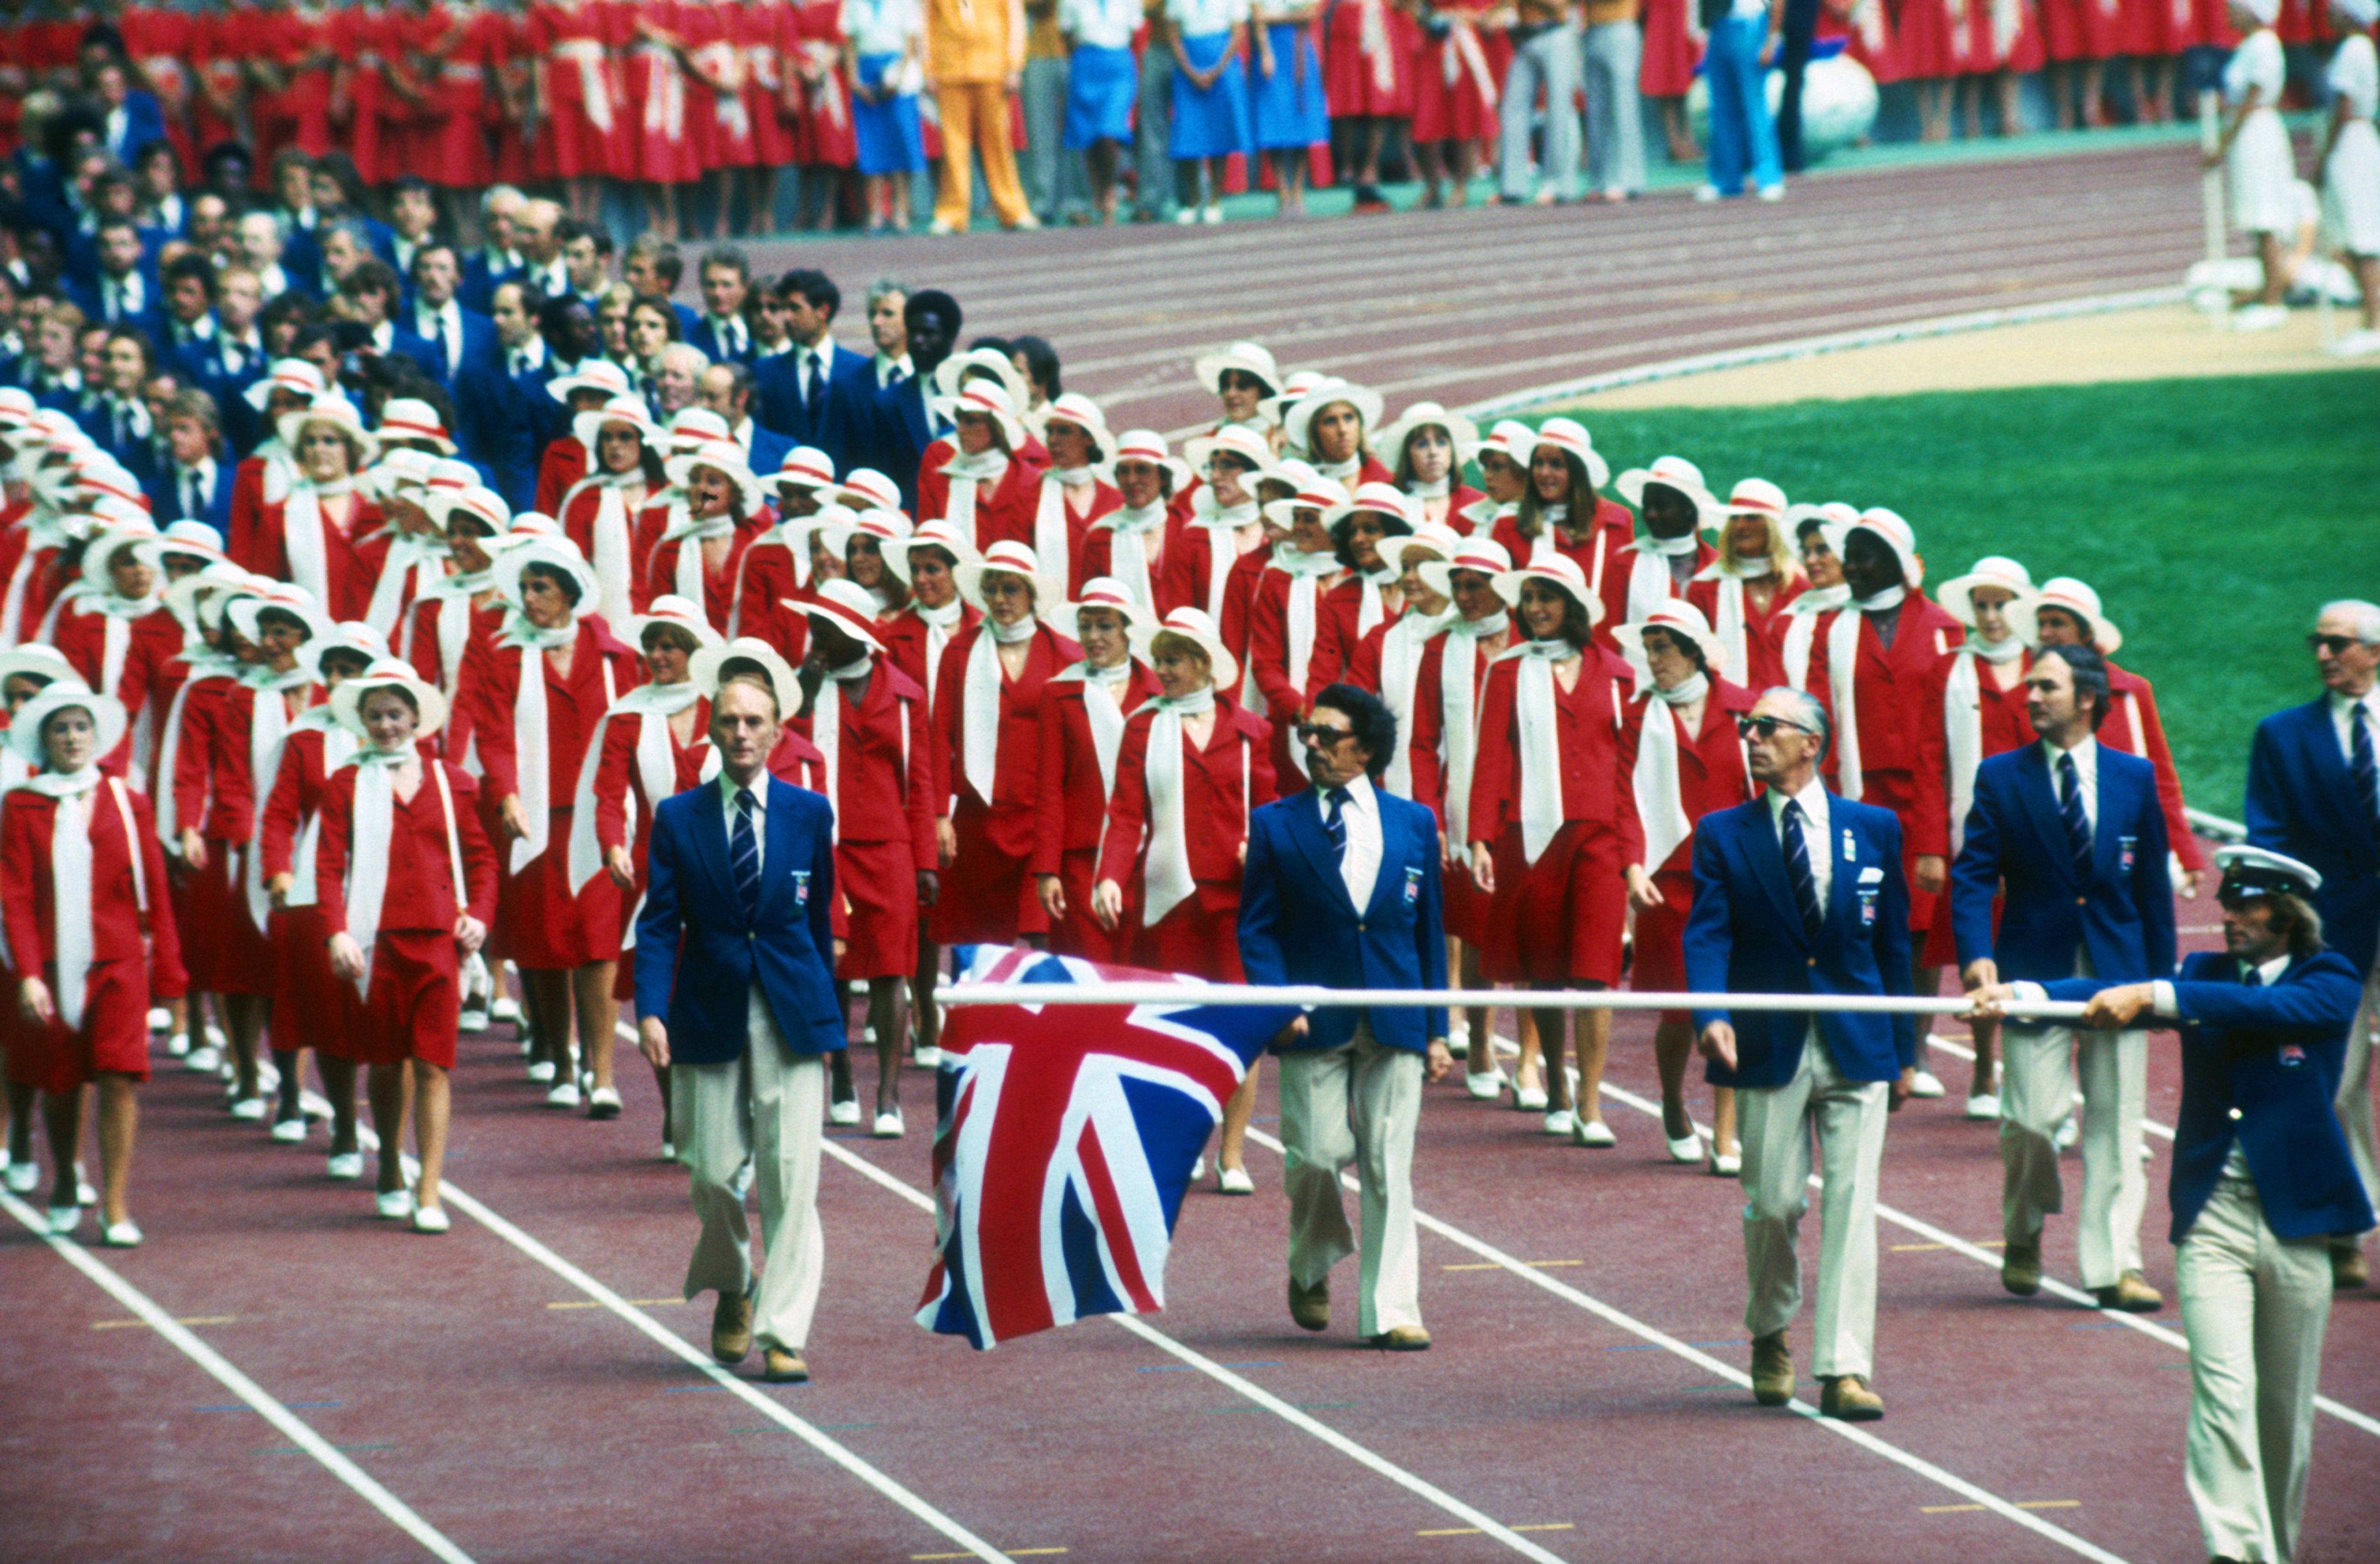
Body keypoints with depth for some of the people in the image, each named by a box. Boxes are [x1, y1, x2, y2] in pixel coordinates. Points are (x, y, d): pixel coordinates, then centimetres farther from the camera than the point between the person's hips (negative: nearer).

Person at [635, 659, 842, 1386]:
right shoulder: (679, 818, 3)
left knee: (792, 1178, -6)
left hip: (791, 1017, 0)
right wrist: (652, 1011, -12)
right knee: (713, 1174, 3)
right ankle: (731, 1291, 32)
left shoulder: (809, 814, 5)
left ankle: (784, 1335, -4)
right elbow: (658, 924, 0)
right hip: (711, 1016, 0)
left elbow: (819, 916, 11)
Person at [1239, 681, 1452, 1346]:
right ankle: (1312, 1266, 26)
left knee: (1389, 1170, -2)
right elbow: (1257, 929, 4)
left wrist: (1436, 1030, 8)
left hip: (1394, 1020, 1)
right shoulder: (1275, 826, 5)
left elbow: (1429, 929, 12)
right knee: (1316, 1156, -4)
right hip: (1313, 1022, -1)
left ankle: (1390, 1312, 1)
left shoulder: (1413, 823, 9)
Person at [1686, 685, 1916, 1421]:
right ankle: (1771, 1338, 29)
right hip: (1770, 1048, 0)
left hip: (1858, 1047, 0)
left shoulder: (1874, 829, 7)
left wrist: (1904, 1050, 9)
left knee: (1851, 1207, -6)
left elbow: (1893, 941, 10)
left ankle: (1845, 1369, -7)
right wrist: (1712, 1015, -26)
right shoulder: (1723, 835, 3)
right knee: (1773, 1204, 3)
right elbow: (1707, 936, -7)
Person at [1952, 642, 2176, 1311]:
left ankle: (2115, 1267, 3)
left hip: (2118, 972, 1)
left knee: (2116, 1122, 0)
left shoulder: (2134, 777, 6)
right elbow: (1972, 878, -2)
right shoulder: (2000, 778, 1)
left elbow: (2153, 881, 10)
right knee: (2032, 1117, -7)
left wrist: (2161, 975, 7)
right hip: (2033, 972, -1)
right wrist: (1977, 954, -19)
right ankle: (2023, 1237, 20)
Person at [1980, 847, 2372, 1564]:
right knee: (2222, 1391, -13)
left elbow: (2266, 1009, -22)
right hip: (2212, 1215, 1)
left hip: (2294, 1216, -1)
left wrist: (2154, 997, -32)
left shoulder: (2328, 981, -1)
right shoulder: (2205, 975, 8)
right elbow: (2111, 997, -7)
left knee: (2286, 1408, 8)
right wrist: (2020, 995, -24)